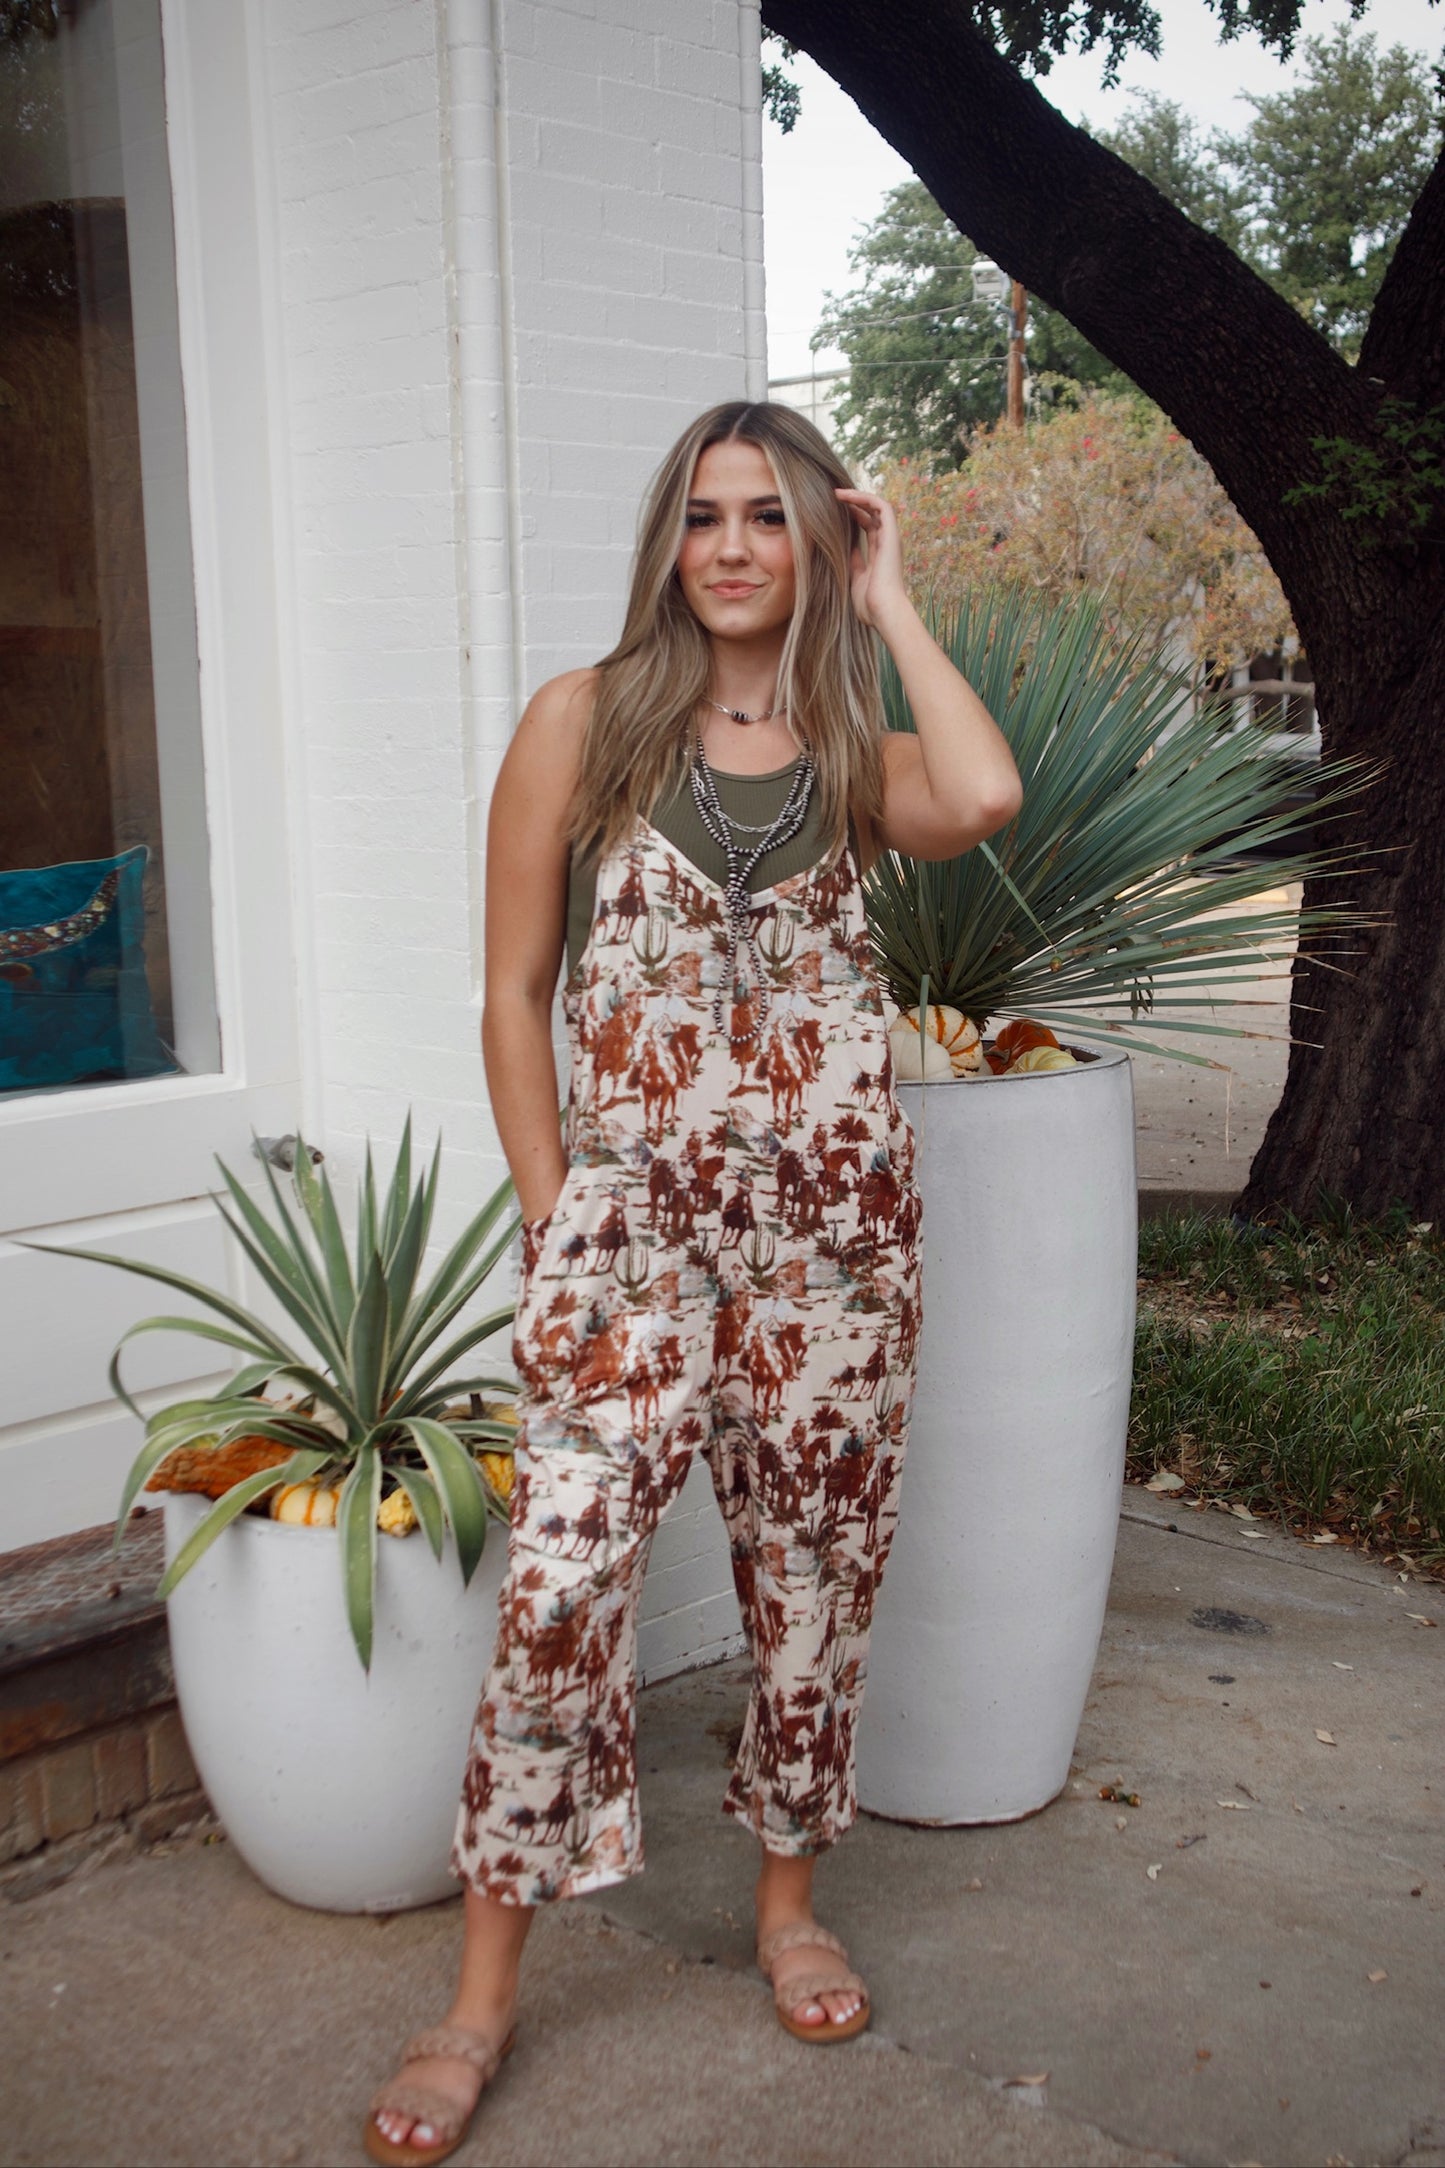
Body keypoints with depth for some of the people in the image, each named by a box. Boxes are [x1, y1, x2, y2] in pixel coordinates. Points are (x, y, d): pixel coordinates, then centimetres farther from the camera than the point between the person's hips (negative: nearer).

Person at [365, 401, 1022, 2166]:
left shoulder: (856, 751, 8)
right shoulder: (584, 720, 3)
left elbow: (984, 798, -17)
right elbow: (513, 996, 1)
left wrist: (889, 606, -3)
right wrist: (553, 1228, -6)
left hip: (837, 1210, 3)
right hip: (635, 1211, -2)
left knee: (815, 1561, 11)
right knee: (561, 1581, -8)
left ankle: (789, 1898, 33)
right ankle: (485, 1991, 8)